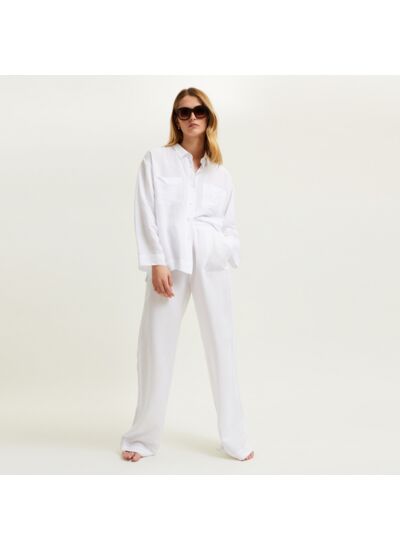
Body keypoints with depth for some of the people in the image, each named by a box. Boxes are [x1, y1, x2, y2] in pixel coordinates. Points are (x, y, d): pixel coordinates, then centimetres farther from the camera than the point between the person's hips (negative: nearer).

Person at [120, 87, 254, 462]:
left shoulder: (221, 173, 18)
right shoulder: (156, 160, 10)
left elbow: (229, 225, 16)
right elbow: (146, 214, 0)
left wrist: (227, 256, -2)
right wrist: (156, 263, -11)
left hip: (212, 264, 2)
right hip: (169, 262, -2)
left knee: (222, 347, 3)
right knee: (156, 348, 1)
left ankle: (234, 438, 13)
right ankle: (143, 437, 17)